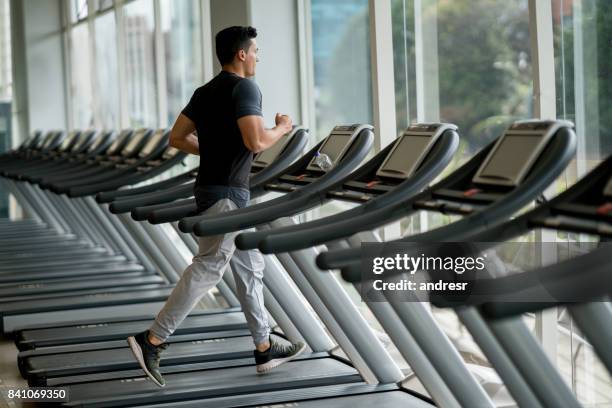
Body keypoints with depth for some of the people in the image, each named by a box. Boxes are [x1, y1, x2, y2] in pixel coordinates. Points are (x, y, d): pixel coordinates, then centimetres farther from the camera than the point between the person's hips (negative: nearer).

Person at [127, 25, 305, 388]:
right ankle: (152, 341, -10)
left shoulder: (205, 92, 13)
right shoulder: (245, 88, -14)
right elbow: (257, 142, -24)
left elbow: (177, 138, 14)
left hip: (213, 188, 10)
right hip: (226, 194, -10)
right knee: (208, 269, -10)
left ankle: (265, 349, 19)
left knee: (250, 267, 13)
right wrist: (282, 128, -4)